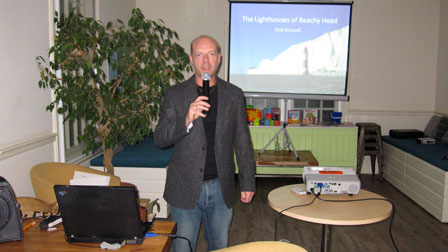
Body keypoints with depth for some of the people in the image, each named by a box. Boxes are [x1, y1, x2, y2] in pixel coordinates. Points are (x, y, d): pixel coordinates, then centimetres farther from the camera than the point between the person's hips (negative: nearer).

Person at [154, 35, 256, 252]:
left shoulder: (234, 95, 4)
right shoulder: (175, 94, -1)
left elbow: (243, 143, 7)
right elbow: (159, 139, -6)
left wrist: (248, 183, 5)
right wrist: (187, 120, -23)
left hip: (221, 188, 2)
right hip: (186, 189, -1)